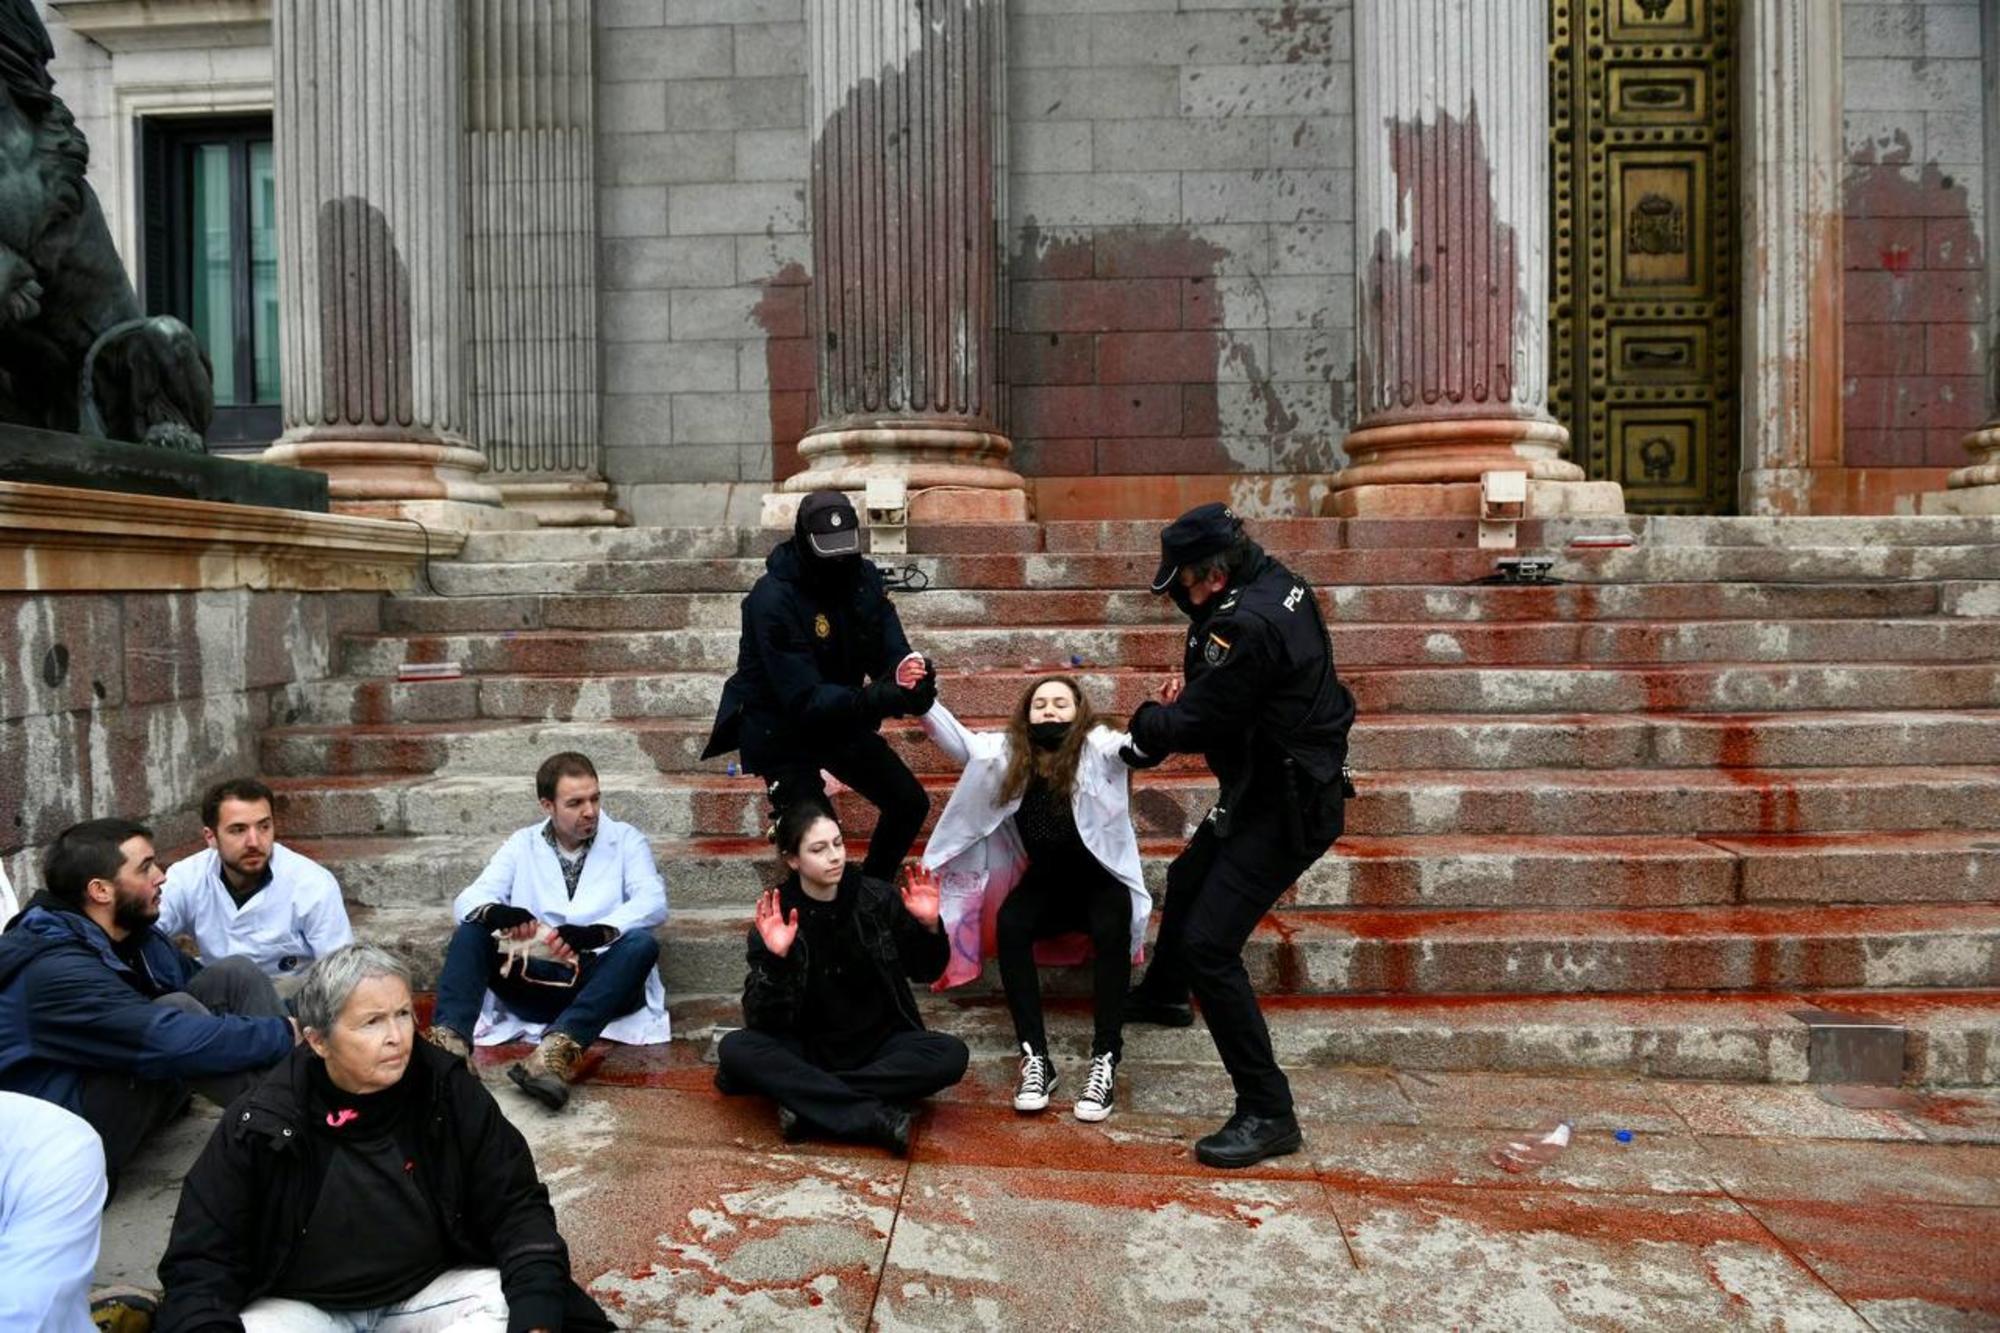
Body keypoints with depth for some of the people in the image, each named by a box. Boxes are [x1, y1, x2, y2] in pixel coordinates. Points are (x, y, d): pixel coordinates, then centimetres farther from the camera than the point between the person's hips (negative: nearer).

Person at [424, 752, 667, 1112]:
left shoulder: (626, 840, 6)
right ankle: (449, 1040, -36)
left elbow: (654, 901, -11)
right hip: (533, 981, 2)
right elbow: (468, 899, 0)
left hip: (601, 981, -2)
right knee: (470, 932, -15)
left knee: (642, 944, -32)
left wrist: (597, 932, -30)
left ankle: (558, 1050, -51)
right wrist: (495, 913, -25)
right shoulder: (522, 844, 12)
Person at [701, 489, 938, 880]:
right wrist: (874, 700, -46)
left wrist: (910, 675, -35)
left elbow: (890, 650, -10)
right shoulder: (772, 599, -29)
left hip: (841, 719, 7)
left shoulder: (864, 577, -9)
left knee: (911, 803, 10)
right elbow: (804, 699, -32)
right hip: (781, 729, -7)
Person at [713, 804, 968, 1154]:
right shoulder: (774, 918, -9)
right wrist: (776, 960, -33)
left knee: (950, 1054, -27)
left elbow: (927, 971, 4)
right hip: (807, 1048, -1)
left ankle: (804, 1095, -25)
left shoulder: (877, 898, -5)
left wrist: (929, 927, -16)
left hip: (879, 1043, 1)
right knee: (735, 1048, -28)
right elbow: (762, 1021, -16)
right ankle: (874, 1117, -32)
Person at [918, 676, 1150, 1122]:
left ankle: (1106, 1059, -28)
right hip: (1044, 881, 3)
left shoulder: (1098, 748, -13)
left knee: (1111, 931, -33)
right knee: (1009, 924, -27)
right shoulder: (1008, 751, -2)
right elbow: (958, 741, -13)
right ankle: (1035, 1056, -25)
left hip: (1101, 881, -3)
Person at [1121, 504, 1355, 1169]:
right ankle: (1162, 995, 57)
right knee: (1187, 881, 30)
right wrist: (1191, 695, 1)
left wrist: (1147, 722, 0)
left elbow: (1189, 726, -21)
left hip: (1282, 807, -11)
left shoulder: (1244, 625, -29)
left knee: (1209, 946, -14)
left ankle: (1267, 1113, -4)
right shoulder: (1278, 583, 2)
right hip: (1281, 785, 11)